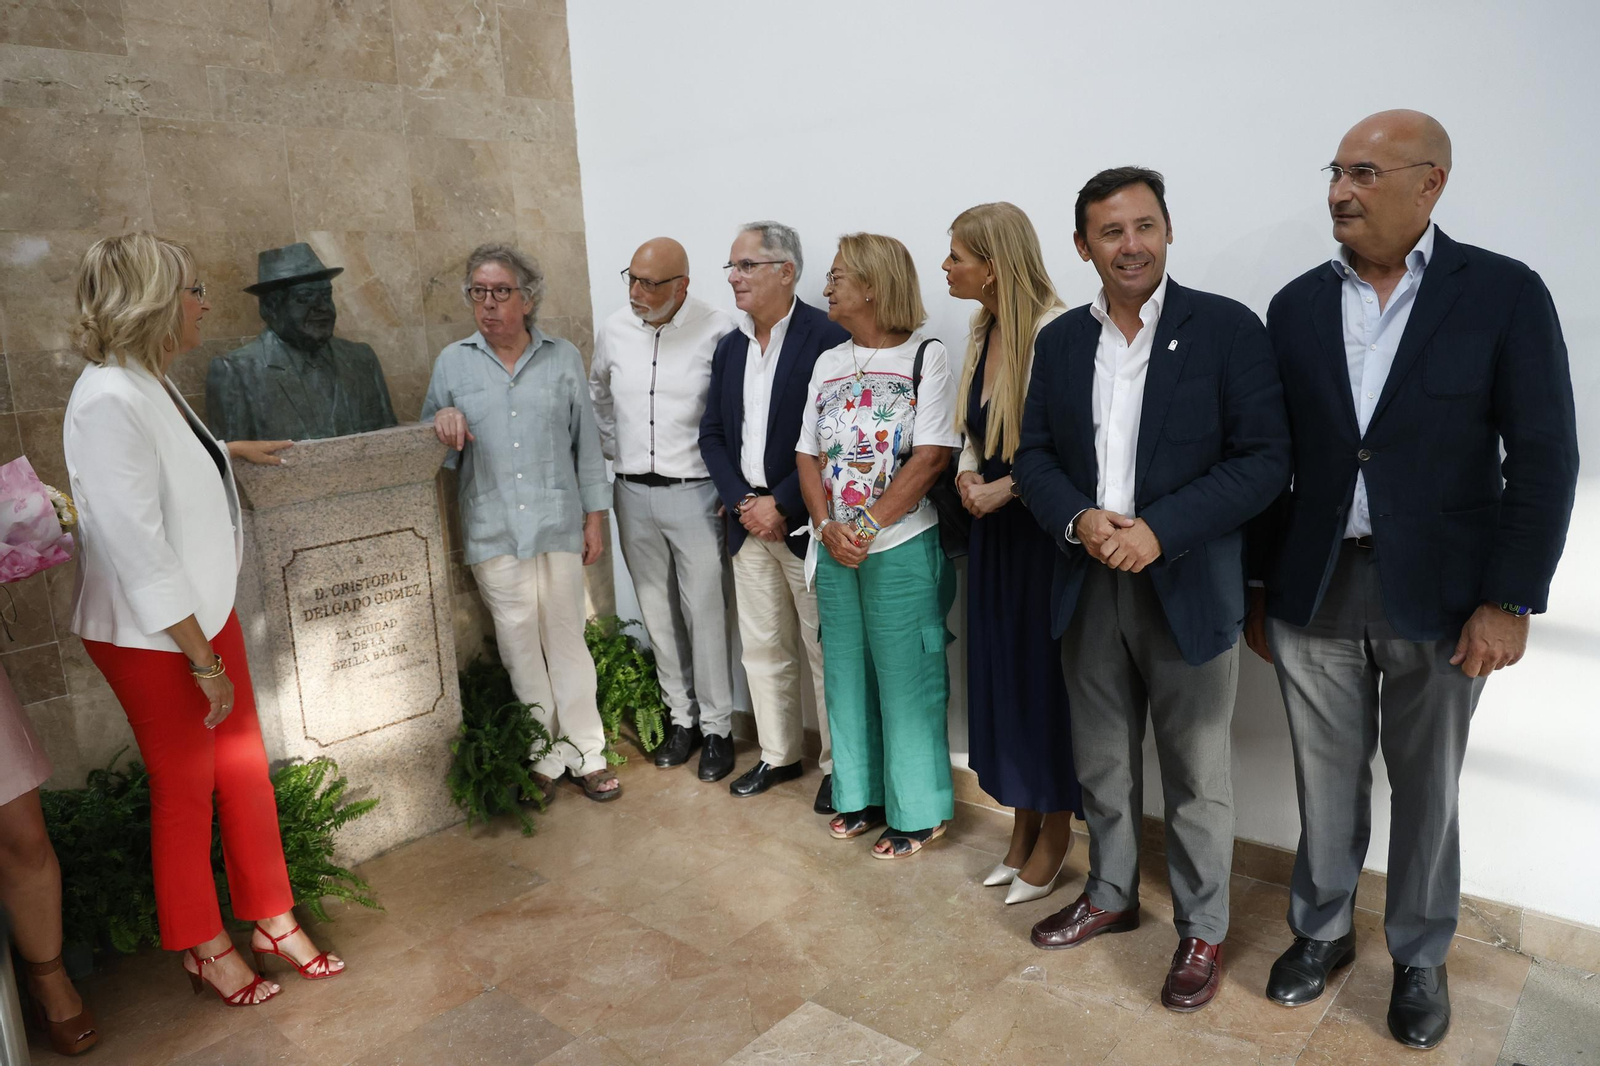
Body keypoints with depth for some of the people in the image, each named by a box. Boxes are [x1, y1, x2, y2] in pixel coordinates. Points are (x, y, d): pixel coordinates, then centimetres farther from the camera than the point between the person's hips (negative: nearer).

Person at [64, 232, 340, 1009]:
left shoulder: (152, 385, 5)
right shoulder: (108, 401, -24)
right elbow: (137, 545, -25)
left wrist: (228, 449, 41)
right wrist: (202, 658, -21)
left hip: (205, 609, 8)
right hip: (152, 635, -8)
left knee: (245, 767, 14)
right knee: (185, 788, 9)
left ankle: (271, 918, 31)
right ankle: (203, 947, 31)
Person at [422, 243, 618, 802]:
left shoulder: (563, 357, 6)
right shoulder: (452, 363, 6)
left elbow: (586, 441, 7)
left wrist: (595, 515, 4)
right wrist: (444, 423, -12)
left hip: (559, 525, 0)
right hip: (493, 532, 1)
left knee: (568, 640, 6)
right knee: (519, 647, 7)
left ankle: (585, 754, 18)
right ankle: (543, 756, 22)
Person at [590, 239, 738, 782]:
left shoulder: (717, 331, -11)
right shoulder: (614, 330, 4)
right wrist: (613, 455, 15)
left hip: (694, 492, -4)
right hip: (633, 493, 5)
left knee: (705, 613, 0)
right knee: (657, 611, 13)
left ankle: (717, 727, 16)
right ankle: (682, 715, 29)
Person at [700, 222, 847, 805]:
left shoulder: (829, 339, -11)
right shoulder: (729, 347, 11)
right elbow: (712, 435, 11)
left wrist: (780, 504, -15)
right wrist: (742, 502, -4)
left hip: (804, 521, -6)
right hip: (749, 519, 7)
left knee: (825, 651, 4)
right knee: (763, 649, 15)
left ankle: (838, 764, 20)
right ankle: (778, 755, 31)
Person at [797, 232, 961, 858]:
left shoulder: (926, 356, -6)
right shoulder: (828, 364, 11)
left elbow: (932, 456, -14)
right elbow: (808, 455, 9)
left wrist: (866, 528, -15)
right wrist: (827, 525, -8)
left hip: (901, 548, -6)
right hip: (834, 549, 6)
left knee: (906, 681, 2)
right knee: (847, 675, 13)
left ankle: (917, 812, 19)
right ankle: (863, 797, 29)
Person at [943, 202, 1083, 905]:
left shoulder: (1055, 331, -18)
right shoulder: (983, 331, 8)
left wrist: (1001, 489, -17)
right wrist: (967, 474, -1)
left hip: (1040, 525, -8)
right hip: (992, 524, 8)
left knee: (1044, 669, 4)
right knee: (1000, 668, 14)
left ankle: (1055, 833, 24)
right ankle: (1023, 825, 31)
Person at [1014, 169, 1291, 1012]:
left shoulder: (1227, 328, -6)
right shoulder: (1061, 340, 7)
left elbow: (1264, 459, -11)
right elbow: (1033, 453, 7)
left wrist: (1157, 530, -20)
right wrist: (1079, 521, -13)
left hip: (1188, 587, -4)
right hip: (1088, 586, 4)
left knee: (1195, 776, 10)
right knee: (1102, 762, 18)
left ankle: (1201, 931, 29)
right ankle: (1110, 896, 38)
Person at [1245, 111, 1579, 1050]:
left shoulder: (1505, 294, -5)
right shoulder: (1298, 304, 4)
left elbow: (1543, 459, -6)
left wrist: (1510, 600, -11)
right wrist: (1258, 586, 6)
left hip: (1440, 599, -2)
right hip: (1314, 593, 2)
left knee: (1427, 789, 14)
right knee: (1327, 782, 13)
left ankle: (1420, 958, 34)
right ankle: (1323, 931, 35)